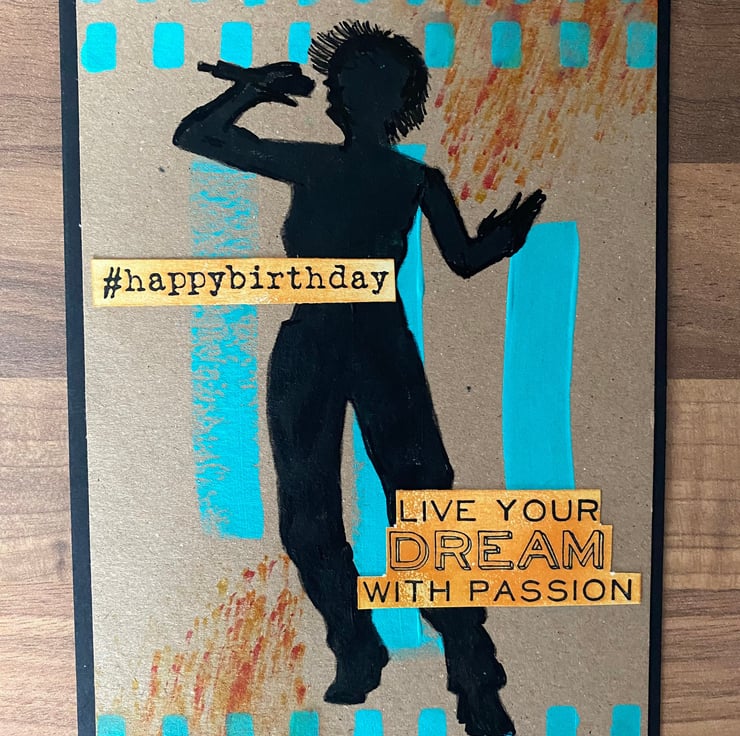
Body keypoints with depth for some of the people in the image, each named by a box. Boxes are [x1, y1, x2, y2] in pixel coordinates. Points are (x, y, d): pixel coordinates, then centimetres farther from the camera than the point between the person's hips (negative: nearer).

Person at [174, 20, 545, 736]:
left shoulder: (416, 179, 8)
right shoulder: (308, 164, 11)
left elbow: (463, 257, 0)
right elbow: (193, 135, 14)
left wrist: (505, 236, -20)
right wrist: (257, 85, 6)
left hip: (382, 346, -2)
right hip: (307, 348, 3)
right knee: (306, 514, 6)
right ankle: (356, 653, 28)